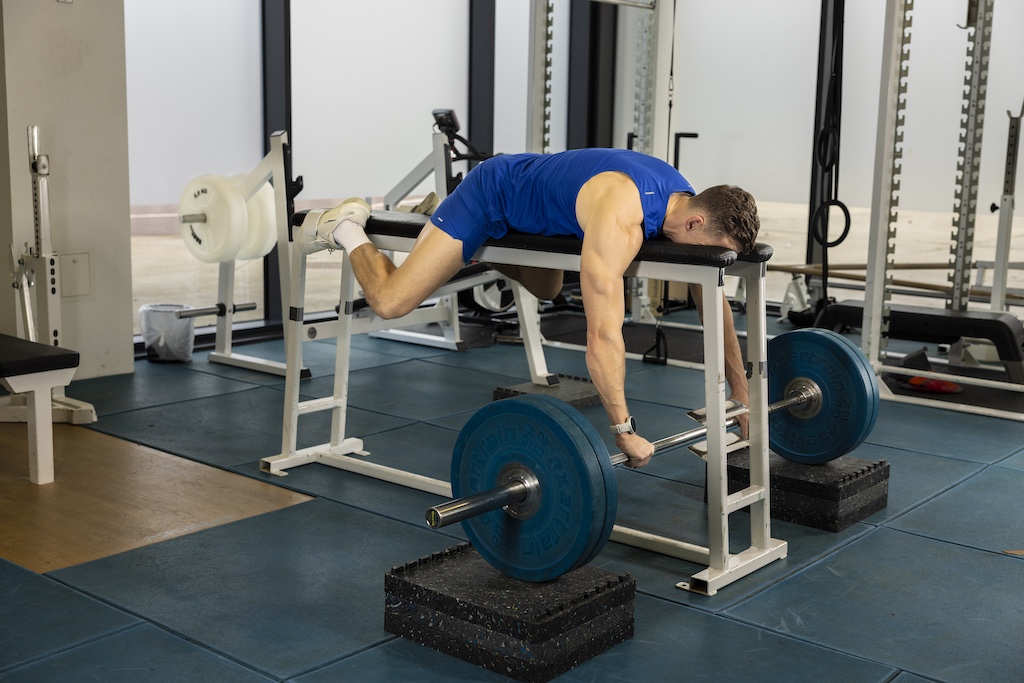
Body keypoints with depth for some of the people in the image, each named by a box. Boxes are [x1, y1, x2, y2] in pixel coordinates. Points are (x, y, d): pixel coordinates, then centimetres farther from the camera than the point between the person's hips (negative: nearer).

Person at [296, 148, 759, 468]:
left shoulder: (688, 202, -13)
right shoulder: (619, 219, -41)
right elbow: (603, 333, -44)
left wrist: (741, 395, -1)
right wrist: (623, 431, -38)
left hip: (529, 202, 9)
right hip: (491, 197, -8)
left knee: (545, 291, 33)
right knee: (389, 302, -13)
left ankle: (433, 213, 39)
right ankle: (346, 228, 18)